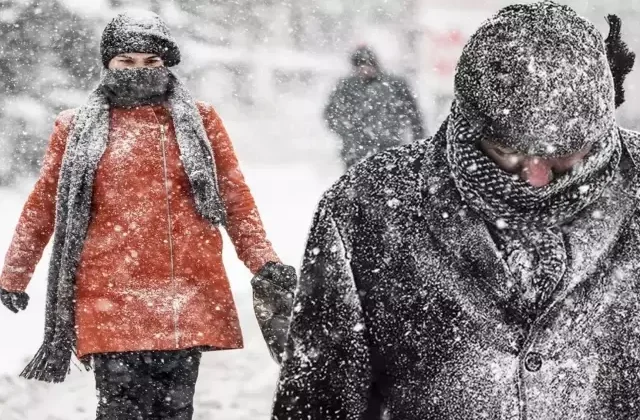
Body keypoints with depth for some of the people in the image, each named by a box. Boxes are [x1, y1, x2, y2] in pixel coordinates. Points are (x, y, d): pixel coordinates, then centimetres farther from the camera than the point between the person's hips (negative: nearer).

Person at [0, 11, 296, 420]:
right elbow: (43, 206, 16)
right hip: (111, 297, -1)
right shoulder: (78, 129, 10)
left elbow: (237, 198, 12)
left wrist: (264, 263, 3)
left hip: (188, 296, 1)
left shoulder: (199, 121, 12)